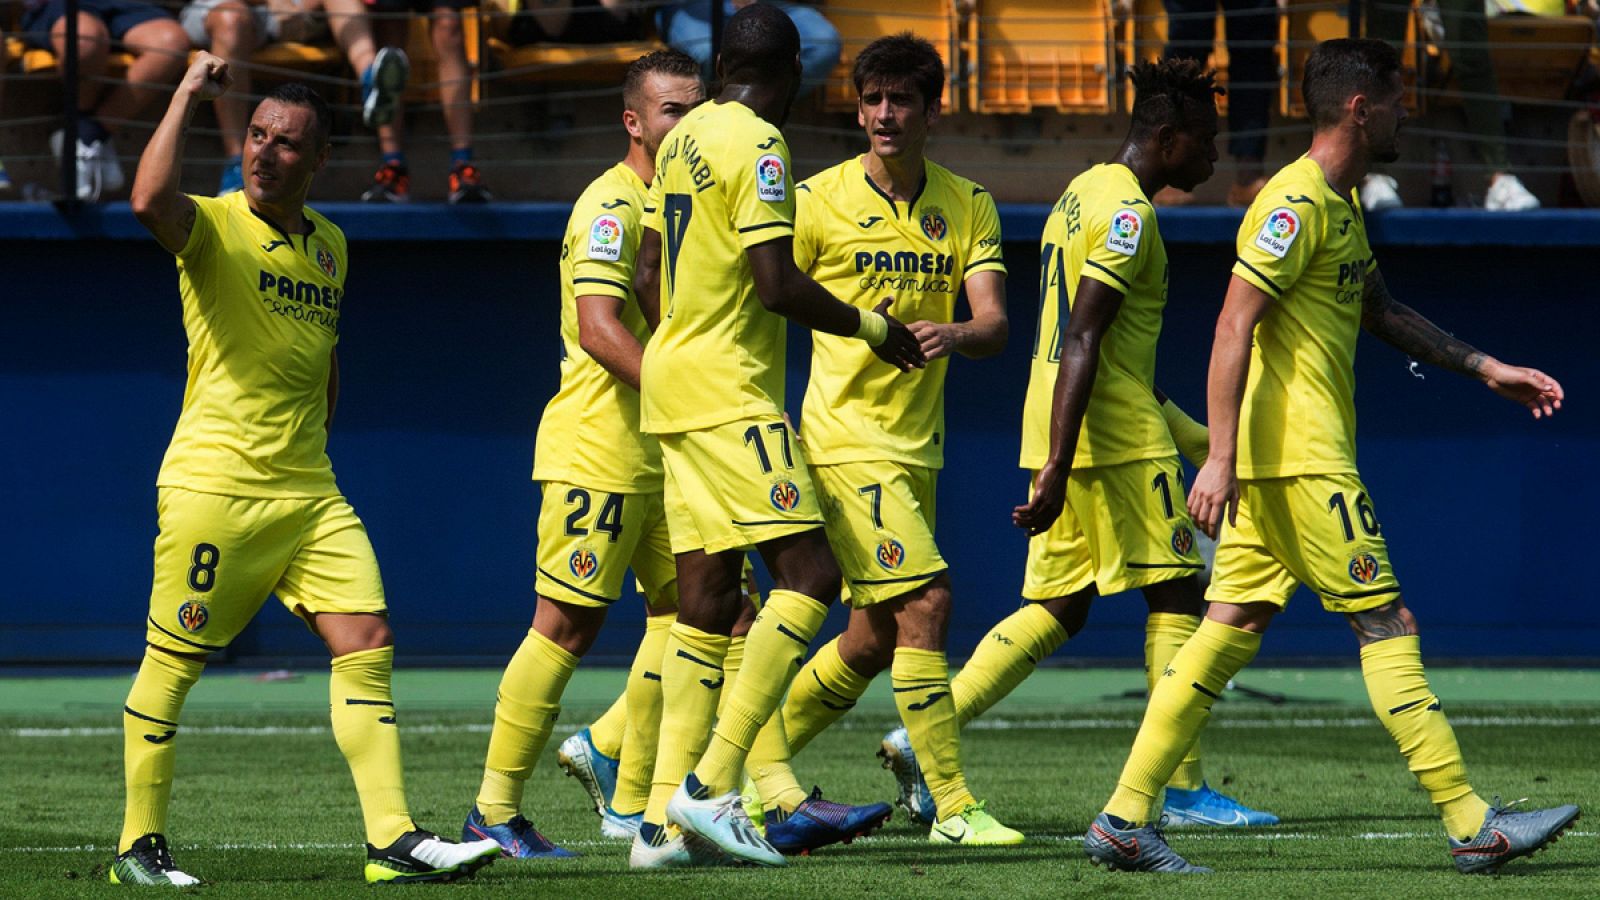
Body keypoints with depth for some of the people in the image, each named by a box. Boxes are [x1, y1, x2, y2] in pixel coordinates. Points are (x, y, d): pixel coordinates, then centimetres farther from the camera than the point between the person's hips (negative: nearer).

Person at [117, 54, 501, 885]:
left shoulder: (328, 245, 13)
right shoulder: (212, 226, -7)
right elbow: (149, 201, -31)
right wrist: (188, 94, -22)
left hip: (308, 490, 6)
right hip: (212, 482, -6)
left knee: (367, 643, -4)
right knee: (172, 662, 0)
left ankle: (393, 840, -6)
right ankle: (140, 845, 11)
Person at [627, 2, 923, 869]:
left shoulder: (684, 138, 14)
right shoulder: (756, 146, -12)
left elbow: (647, 275, 21)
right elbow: (778, 284, -18)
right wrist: (873, 329, -6)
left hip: (673, 385, 9)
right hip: (730, 395, -9)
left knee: (706, 598, 8)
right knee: (809, 572, -11)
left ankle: (663, 818, 4)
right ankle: (711, 787, -18)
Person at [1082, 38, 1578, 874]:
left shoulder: (1341, 204, 18)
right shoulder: (1296, 201, -14)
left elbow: (1383, 313, 30)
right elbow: (1234, 326, -19)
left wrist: (1487, 368, 26)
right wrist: (1220, 456, -24)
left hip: (1284, 460, 10)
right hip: (1300, 457, -10)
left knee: (1232, 629, 7)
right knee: (1385, 623, -7)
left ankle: (1124, 820, 6)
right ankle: (1471, 826, -4)